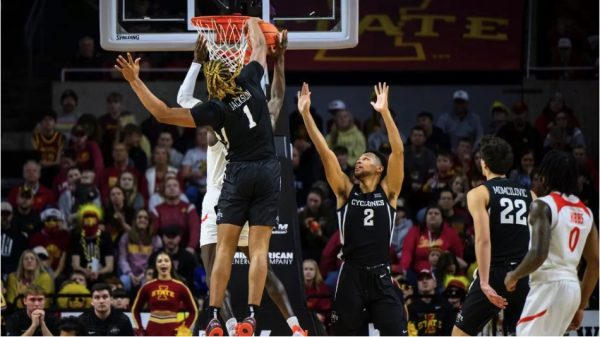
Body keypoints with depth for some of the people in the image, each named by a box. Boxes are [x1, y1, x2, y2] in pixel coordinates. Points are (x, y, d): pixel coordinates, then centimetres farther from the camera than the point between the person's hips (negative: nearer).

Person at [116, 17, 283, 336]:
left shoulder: (216, 108, -9)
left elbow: (164, 114, -13)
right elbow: (260, 46, 18)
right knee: (259, 248, -2)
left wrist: (135, 81, -12)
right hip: (269, 172, 3)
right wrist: (251, 21, 37)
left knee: (224, 248, 0)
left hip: (238, 175, -3)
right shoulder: (250, 82, -1)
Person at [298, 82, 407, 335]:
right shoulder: (346, 191, 8)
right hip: (351, 276, 1)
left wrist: (384, 111, -16)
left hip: (380, 276, -1)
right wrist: (305, 114, -6)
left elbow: (398, 152, -7)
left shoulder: (388, 191, 5)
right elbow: (325, 152, 1)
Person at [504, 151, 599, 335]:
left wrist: (514, 276, -2)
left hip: (549, 285, -8)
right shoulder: (585, 212, 13)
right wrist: (581, 306, 22)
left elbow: (538, 254, -20)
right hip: (572, 285, 8)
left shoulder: (543, 206, -10)